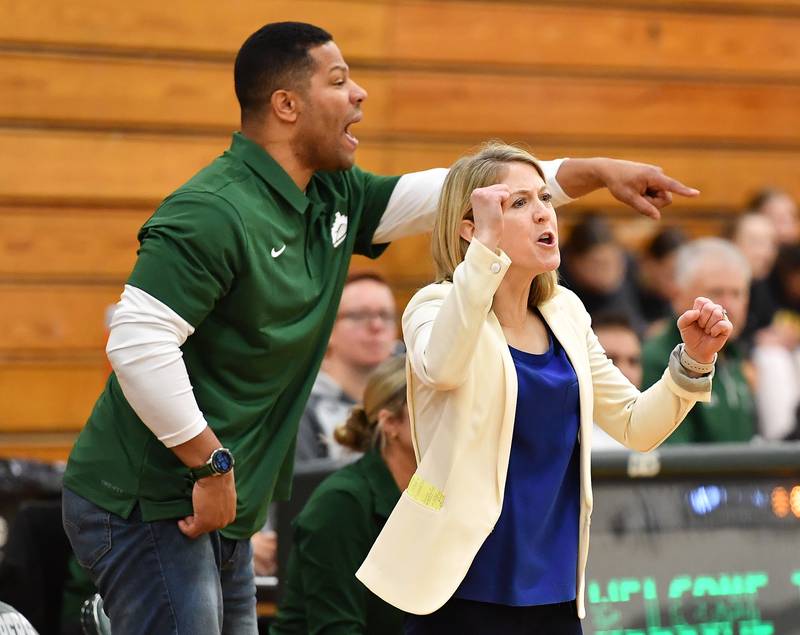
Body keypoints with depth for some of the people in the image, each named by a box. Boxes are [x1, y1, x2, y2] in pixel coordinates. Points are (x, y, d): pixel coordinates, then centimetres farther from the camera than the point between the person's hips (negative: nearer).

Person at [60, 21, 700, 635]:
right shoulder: (211, 213, -19)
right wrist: (213, 465, -21)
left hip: (221, 514, 10)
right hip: (149, 510, -10)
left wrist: (597, 171, 15)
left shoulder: (333, 200, 11)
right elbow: (137, 342, -27)